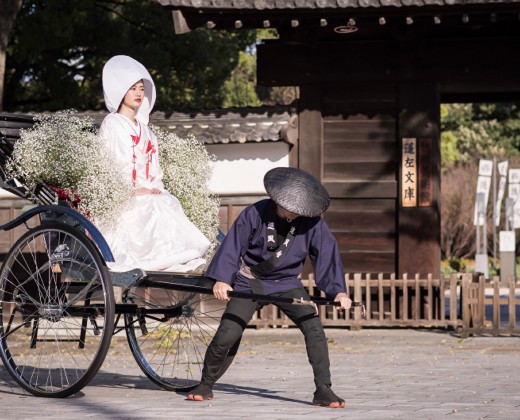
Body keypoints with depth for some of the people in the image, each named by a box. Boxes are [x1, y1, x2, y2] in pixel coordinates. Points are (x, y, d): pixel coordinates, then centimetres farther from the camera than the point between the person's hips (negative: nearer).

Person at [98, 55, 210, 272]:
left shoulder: (143, 128, 23)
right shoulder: (112, 125, 2)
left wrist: (155, 188, 0)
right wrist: (133, 191, -16)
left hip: (147, 194, 6)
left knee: (171, 203, -22)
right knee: (158, 207, -30)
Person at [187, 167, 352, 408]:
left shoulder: (311, 222, -13)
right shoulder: (255, 214, -16)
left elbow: (327, 254, -14)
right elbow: (232, 246, -13)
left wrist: (338, 291, -24)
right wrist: (221, 279, -23)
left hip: (287, 284, 1)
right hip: (250, 283, -1)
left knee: (314, 328, -19)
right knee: (226, 335, -7)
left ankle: (323, 390, -14)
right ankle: (205, 385, 16)